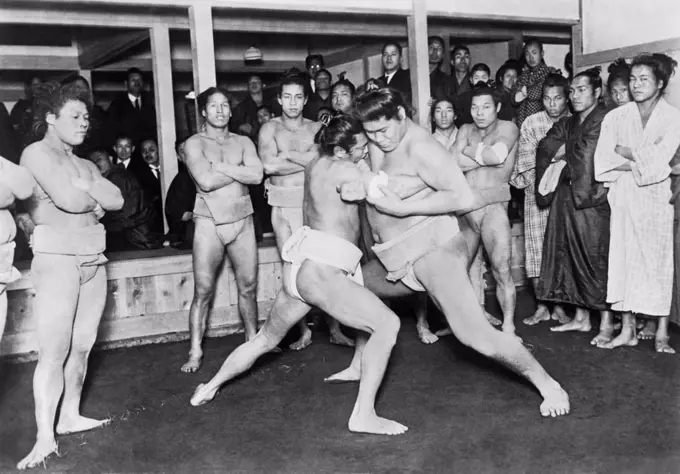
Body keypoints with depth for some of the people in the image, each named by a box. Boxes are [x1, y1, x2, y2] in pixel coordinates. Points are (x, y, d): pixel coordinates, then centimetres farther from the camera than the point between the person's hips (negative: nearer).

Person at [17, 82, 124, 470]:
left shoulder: (86, 165, 19)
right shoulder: (37, 153, -2)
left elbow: (117, 201, 7)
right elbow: (66, 199, -16)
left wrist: (83, 186, -5)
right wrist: (97, 200, 2)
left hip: (94, 257, 7)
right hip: (57, 256, -7)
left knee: (82, 347, 9)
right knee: (54, 352, -9)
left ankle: (70, 416, 21)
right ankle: (45, 437, -5)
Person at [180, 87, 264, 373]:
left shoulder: (243, 142, 10)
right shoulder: (194, 143, 0)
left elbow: (257, 176, -8)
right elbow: (205, 181, -16)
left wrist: (221, 167, -11)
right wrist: (240, 171, -6)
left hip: (242, 220, 3)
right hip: (209, 222, -3)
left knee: (248, 287, 9)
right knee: (203, 291, -2)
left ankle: (253, 342, 23)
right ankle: (195, 352, 7)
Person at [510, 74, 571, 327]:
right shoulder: (531, 123, -2)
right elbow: (526, 160, -1)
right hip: (537, 192, 0)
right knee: (536, 248, 0)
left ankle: (559, 307, 12)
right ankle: (541, 307, 11)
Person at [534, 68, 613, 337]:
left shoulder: (604, 120, -6)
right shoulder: (567, 123, 18)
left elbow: (586, 154, -14)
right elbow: (545, 147, 6)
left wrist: (563, 153, 2)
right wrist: (566, 150, -10)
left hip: (592, 199, -7)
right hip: (567, 198, 7)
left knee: (596, 257, -4)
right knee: (573, 256, 8)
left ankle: (606, 322, 4)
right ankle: (581, 318, 17)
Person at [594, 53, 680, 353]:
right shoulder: (616, 117, 7)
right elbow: (604, 160, -4)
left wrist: (625, 151, -5)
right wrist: (639, 164, -13)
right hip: (624, 197, 2)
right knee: (625, 260, 0)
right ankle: (627, 329, 7)